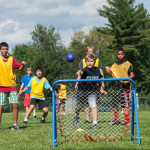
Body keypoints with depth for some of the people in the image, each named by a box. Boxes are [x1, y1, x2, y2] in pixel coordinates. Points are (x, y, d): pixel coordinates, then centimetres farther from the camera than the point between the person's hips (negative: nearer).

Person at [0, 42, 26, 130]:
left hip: (12, 85, 1)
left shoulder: (12, 59, 5)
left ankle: (15, 124, 3)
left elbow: (20, 68, 3)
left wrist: (23, 65, -17)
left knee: (15, 105, -7)